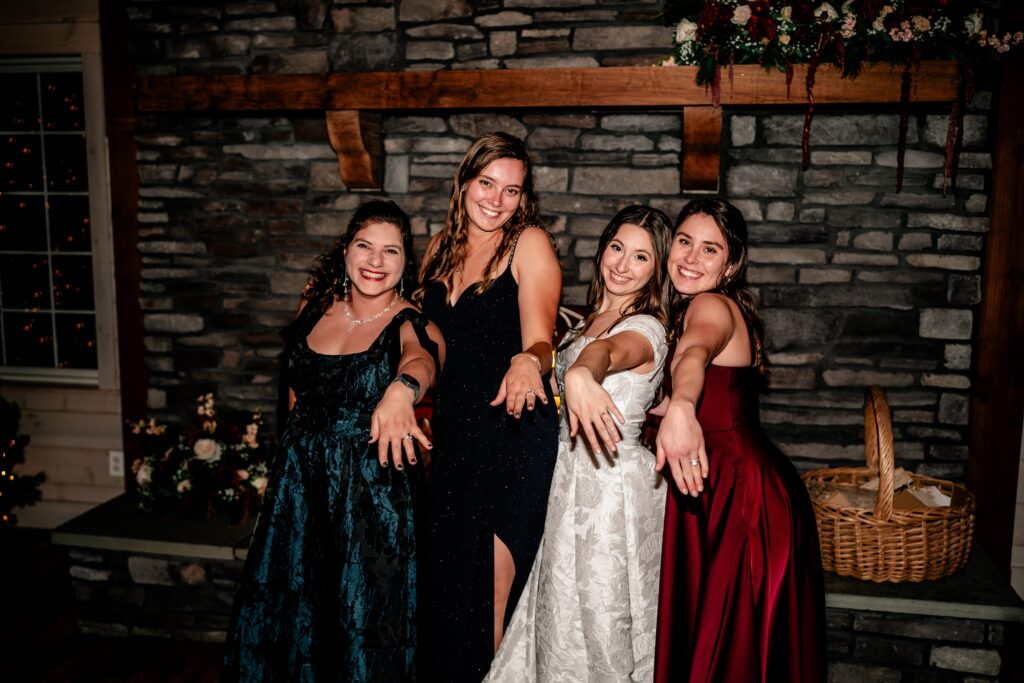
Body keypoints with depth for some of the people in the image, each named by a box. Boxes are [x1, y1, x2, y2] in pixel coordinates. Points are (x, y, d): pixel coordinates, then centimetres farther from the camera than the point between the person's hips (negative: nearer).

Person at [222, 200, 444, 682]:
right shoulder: (316, 308, 3)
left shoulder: (413, 325, -12)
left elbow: (422, 359, -37)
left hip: (371, 495, -5)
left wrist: (401, 389, -58)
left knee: (363, 621, 6)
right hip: (299, 484, 5)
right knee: (288, 607, 17)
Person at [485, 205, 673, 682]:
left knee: (600, 622, 3)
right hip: (572, 477, 8)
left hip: (613, 479, -8)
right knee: (563, 618, 16)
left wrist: (581, 374, -59)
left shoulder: (646, 329, -15)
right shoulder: (588, 320, 12)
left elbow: (608, 352, -39)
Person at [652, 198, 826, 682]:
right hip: (725, 488, 9)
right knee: (710, 638, 19)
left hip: (739, 493, -9)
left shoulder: (711, 305, -14)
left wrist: (680, 410, -59)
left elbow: (695, 352, -39)